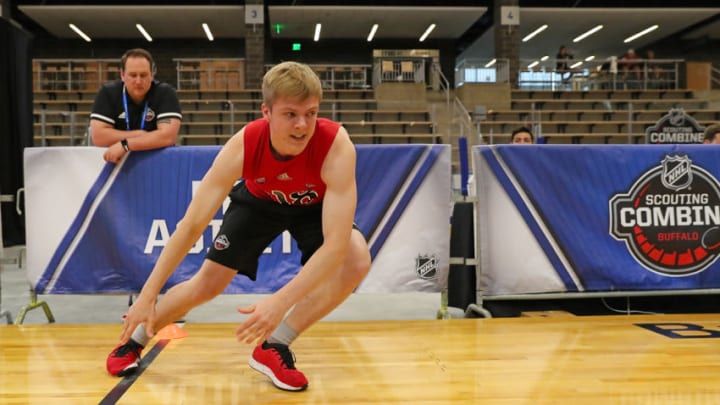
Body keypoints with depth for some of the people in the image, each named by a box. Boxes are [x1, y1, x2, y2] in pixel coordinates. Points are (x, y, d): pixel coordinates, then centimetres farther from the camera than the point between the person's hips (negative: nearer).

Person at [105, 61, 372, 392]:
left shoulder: (336, 146, -41)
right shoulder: (242, 146, -35)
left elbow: (336, 243, -46)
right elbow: (192, 224, -29)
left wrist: (281, 301, -57)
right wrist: (147, 296, -30)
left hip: (315, 206, 0)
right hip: (259, 201, 1)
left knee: (357, 260, -28)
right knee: (207, 283, -3)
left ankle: (274, 346, -14)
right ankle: (134, 340, 26)